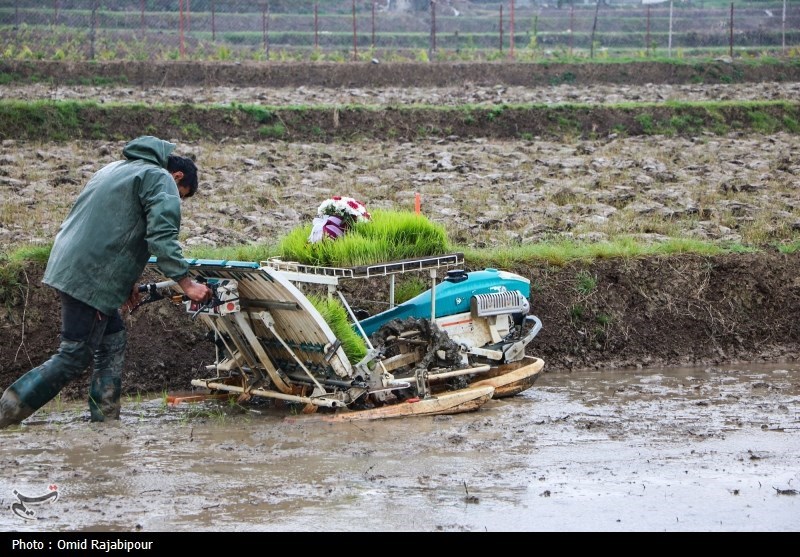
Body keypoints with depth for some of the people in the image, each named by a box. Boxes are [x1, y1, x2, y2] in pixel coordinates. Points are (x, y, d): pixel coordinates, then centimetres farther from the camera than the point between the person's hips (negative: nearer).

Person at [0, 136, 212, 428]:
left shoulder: (117, 169, 26)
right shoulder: (161, 179, -2)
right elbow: (162, 237, -15)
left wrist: (124, 279, 24)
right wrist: (186, 283, -15)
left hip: (68, 266, 9)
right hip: (91, 278, -9)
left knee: (112, 341, 15)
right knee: (75, 357, -7)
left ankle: (104, 418, 12)